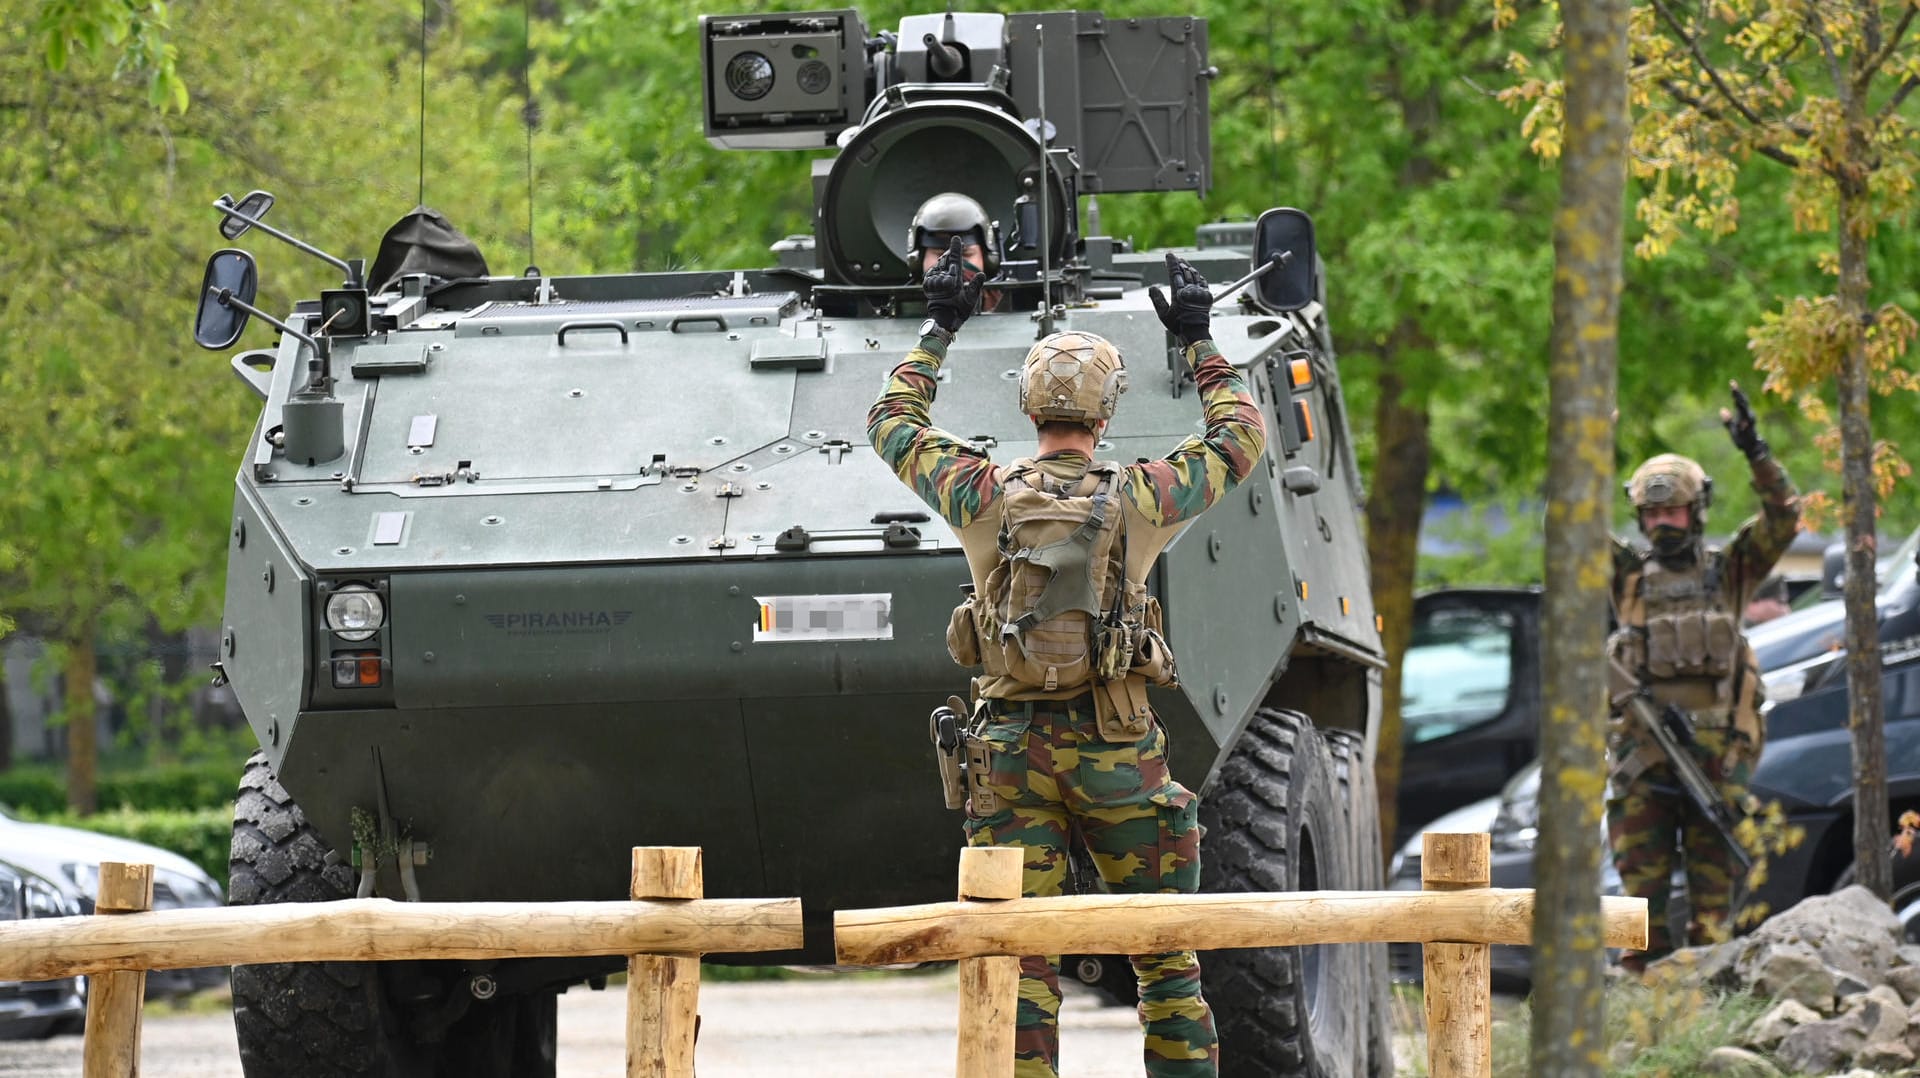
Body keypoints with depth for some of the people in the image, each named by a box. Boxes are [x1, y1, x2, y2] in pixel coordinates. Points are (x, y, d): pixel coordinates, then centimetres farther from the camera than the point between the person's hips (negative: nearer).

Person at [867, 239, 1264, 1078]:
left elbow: (891, 420, 16)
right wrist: (1198, 342, 22)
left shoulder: (985, 496, -2)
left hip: (1010, 751, 1)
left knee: (1019, 962, 0)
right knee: (1166, 955, 7)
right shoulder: (1136, 499, -5)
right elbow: (1241, 436, 12)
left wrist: (939, 327, 25)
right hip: (1117, 748, -1)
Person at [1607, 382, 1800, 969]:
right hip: (1642, 745, 0)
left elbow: (1783, 518, 0)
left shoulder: (1728, 569, 11)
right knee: (1641, 875, -1)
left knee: (1714, 872, 2)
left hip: (1717, 749, 0)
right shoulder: (1629, 573, 12)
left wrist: (1756, 453, -12)